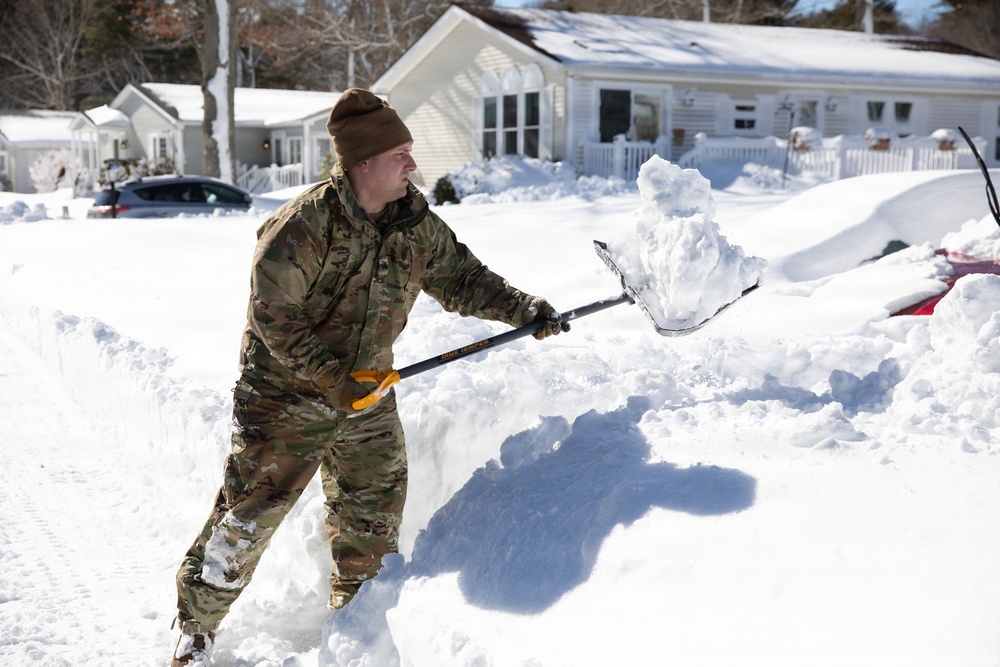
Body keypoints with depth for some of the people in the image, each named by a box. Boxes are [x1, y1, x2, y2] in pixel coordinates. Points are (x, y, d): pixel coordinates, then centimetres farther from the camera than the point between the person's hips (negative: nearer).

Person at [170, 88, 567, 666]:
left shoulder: (416, 222, -1)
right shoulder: (303, 225, -22)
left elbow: (461, 279, 9)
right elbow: (274, 316, -21)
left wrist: (523, 309, -1)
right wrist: (329, 375, -26)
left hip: (367, 391, 6)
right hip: (286, 390, -6)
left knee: (374, 514, 12)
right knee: (249, 512, -1)